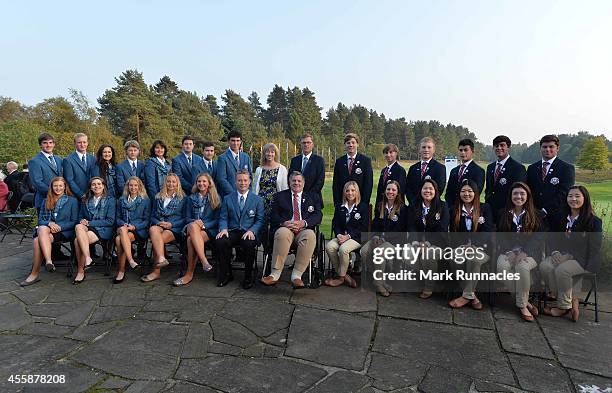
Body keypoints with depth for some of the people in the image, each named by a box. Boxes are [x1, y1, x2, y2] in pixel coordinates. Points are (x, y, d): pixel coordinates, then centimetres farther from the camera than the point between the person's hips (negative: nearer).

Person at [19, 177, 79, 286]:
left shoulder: (72, 201, 11)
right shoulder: (45, 201, 22)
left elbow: (74, 222, 5)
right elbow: (40, 220, 14)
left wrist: (60, 227, -12)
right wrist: (49, 223, -9)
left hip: (64, 232, -3)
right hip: (45, 229, 3)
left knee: (38, 241, -31)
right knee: (42, 229, -35)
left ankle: (34, 274, -30)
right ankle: (48, 261, -43)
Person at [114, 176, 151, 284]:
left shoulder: (145, 200, 8)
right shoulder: (121, 200, 19)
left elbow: (147, 220, 4)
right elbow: (118, 218, 17)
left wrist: (134, 226, -12)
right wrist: (124, 225, -6)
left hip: (139, 231, -3)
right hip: (123, 228, 3)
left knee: (119, 239, -32)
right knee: (122, 230, -36)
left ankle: (121, 271, -28)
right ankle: (131, 261, -41)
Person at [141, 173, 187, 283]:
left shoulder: (182, 198, 11)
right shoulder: (158, 198, 21)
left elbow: (185, 218, 5)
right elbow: (152, 216, 18)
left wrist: (171, 224, -10)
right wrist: (158, 223, -4)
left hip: (174, 228, -3)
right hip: (158, 225, 3)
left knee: (155, 239, -31)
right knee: (153, 229, -35)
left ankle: (156, 272, -28)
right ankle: (161, 259, -47)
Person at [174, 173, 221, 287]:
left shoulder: (215, 199, 9)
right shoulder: (191, 198, 18)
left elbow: (217, 220, 3)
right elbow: (187, 218, 13)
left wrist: (203, 225, -13)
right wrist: (195, 222, -10)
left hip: (209, 230, -2)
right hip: (192, 228, 2)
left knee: (191, 240, -34)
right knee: (193, 226, -36)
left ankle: (189, 274, -31)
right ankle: (204, 261, -43)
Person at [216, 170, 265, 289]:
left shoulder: (258, 200, 11)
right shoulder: (227, 199, 16)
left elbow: (260, 220, 5)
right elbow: (223, 218, 11)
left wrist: (251, 231, -15)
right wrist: (223, 229, -11)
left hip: (248, 233, -2)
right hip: (232, 232, 2)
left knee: (249, 243, -36)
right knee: (220, 241, -30)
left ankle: (248, 276, -12)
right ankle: (226, 274, -8)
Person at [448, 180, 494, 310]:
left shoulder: (485, 208, 6)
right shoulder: (454, 210, 11)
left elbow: (488, 231, -3)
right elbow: (453, 233, 8)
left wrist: (472, 246, -17)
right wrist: (463, 246, -12)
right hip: (461, 248, 2)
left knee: (473, 258, -35)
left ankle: (467, 296, -24)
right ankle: (472, 295, -22)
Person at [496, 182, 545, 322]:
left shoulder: (537, 215, 9)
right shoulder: (503, 215, 13)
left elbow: (538, 238, -1)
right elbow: (500, 237, 7)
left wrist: (524, 253, -17)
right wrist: (509, 252, -11)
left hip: (529, 252, -1)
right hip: (508, 251, 2)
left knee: (522, 267, -35)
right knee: (502, 266, -32)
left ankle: (522, 305, -18)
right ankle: (525, 301, -18)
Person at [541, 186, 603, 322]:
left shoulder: (593, 221, -5)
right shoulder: (559, 217, 11)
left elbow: (595, 247, -9)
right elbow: (553, 238, 15)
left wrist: (570, 256, -17)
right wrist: (555, 252, -5)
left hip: (583, 259, -5)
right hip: (563, 254, 5)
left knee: (562, 270, -32)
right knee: (544, 265, -25)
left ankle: (564, 305, -10)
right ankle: (572, 300, -11)